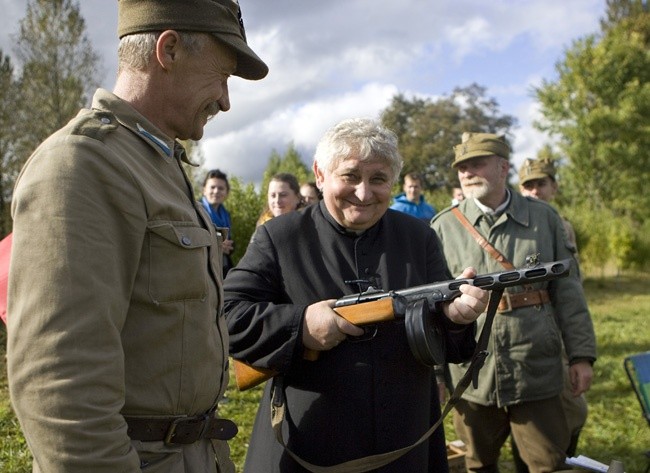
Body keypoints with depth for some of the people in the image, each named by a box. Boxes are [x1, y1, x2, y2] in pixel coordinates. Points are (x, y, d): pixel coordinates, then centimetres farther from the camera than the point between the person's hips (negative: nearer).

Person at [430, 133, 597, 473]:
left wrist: (581, 355, 2)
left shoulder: (545, 219, 3)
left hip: (536, 372, 0)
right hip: (471, 378, 0)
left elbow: (567, 292, 6)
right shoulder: (443, 227, 0)